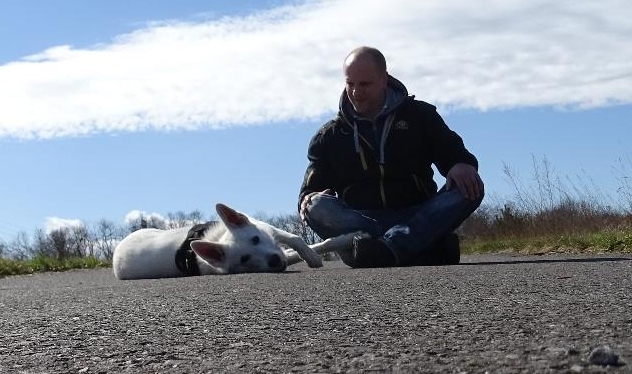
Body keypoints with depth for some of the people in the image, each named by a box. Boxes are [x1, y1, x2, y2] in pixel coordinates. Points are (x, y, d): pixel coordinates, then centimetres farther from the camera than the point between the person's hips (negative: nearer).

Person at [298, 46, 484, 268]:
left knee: (470, 189, -25)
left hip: (417, 218, 0)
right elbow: (311, 189, 11)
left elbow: (454, 154, 12)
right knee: (318, 208, -30)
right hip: (359, 222, 0)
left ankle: (387, 248, -46)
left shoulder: (420, 115, 15)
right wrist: (308, 199, -15)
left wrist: (462, 165, -14)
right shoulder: (330, 135, 15)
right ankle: (428, 250, -44)